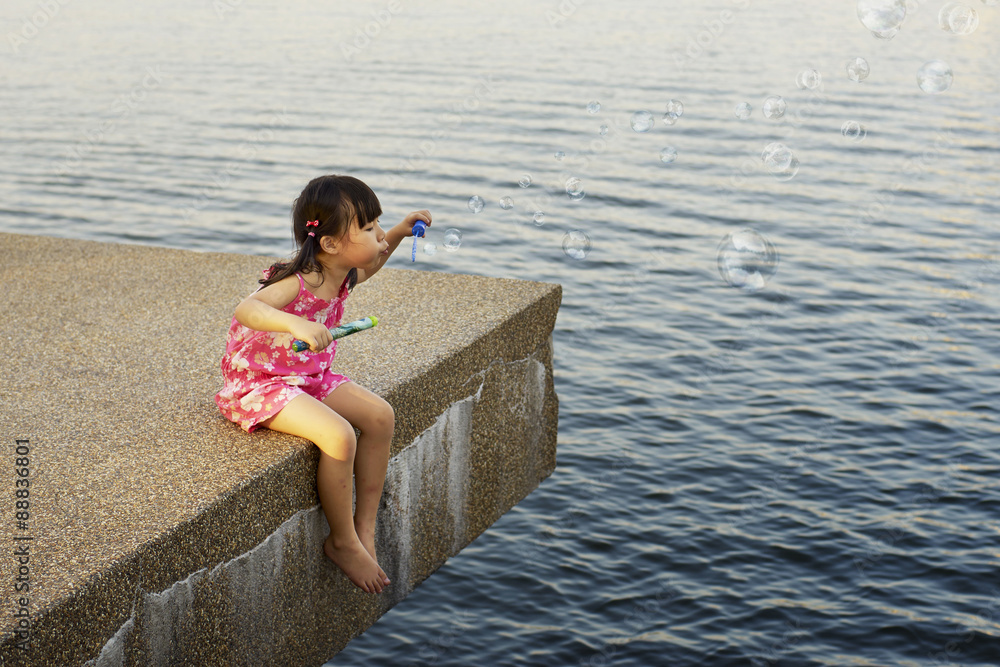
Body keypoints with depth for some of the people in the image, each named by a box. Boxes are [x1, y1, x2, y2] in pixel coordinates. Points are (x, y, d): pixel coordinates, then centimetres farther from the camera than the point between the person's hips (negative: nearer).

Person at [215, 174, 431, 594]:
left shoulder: (341, 276, -2)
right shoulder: (296, 284, -29)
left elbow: (366, 266, 25)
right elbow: (245, 310, -48)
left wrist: (398, 233, 11)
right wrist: (295, 325, -65)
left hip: (308, 376, 9)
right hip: (261, 384, -9)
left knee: (380, 416, -4)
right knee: (338, 435, -27)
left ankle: (365, 526, 7)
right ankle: (342, 541, -5)